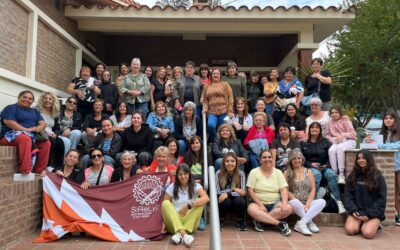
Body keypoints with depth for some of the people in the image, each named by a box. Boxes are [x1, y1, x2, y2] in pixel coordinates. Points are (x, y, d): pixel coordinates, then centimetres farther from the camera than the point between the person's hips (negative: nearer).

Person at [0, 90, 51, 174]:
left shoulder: (34, 111, 24)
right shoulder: (11, 108, 3)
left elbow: (42, 123, 12)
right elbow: (8, 122, -15)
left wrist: (38, 128, -13)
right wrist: (26, 130, -22)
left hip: (32, 136, 7)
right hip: (12, 135, -6)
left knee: (46, 143, -19)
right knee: (26, 138, -38)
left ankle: (38, 171, -17)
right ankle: (25, 172, -43)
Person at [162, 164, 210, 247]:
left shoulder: (195, 186, -1)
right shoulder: (172, 187, 4)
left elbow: (206, 198, -19)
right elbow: (164, 205, 1)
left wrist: (188, 206, -29)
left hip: (190, 222, 0)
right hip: (174, 223, 1)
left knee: (200, 202, -23)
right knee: (166, 203, -25)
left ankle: (179, 234, -34)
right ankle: (184, 234, -41)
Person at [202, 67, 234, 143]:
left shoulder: (225, 84, 7)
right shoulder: (207, 87, 15)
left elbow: (230, 98, 2)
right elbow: (205, 99, 19)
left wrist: (230, 111, -5)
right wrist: (205, 108, 0)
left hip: (223, 112, -1)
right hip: (212, 112, 1)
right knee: (210, 125, -26)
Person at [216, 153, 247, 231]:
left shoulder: (241, 174, -9)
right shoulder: (219, 173, -11)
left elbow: (242, 193, -16)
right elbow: (217, 192, -15)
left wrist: (227, 194, -29)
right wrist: (233, 189, -24)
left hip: (237, 203, 1)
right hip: (224, 201, 0)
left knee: (239, 200, -31)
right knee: (225, 201, -33)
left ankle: (240, 221, -3)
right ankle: (220, 221, -4)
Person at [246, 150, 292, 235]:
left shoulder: (278, 172, 6)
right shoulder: (254, 172, 0)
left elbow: (283, 190, -2)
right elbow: (250, 190, -6)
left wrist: (284, 204, -20)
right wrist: (260, 205, -16)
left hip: (275, 204, 3)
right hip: (259, 203, -2)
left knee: (288, 208, -27)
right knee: (251, 209, -35)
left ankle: (259, 220, -21)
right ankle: (280, 223, -28)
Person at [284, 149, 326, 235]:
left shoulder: (308, 172, 13)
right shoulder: (287, 173, 5)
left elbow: (313, 190, 6)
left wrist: (307, 204, -10)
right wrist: (298, 202, -14)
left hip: (307, 203, 3)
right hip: (296, 203, -3)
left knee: (322, 202, -26)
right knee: (294, 202, -37)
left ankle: (301, 223, -30)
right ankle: (310, 223, -20)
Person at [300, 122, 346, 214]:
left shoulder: (325, 142, 15)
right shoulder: (303, 143, 13)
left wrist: (327, 165, -11)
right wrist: (310, 164, -10)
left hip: (324, 167, 1)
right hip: (310, 167, -1)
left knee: (331, 174, -32)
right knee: (317, 174, -36)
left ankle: (338, 202, -35)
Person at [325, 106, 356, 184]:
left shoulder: (345, 120, 3)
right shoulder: (329, 123, 13)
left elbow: (353, 133, -4)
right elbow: (327, 135, 17)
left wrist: (343, 135, -20)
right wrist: (332, 139, -5)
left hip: (348, 141, -3)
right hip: (336, 143, 3)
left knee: (339, 148, -36)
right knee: (331, 150, -31)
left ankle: (341, 175, -35)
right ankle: (335, 174, -30)